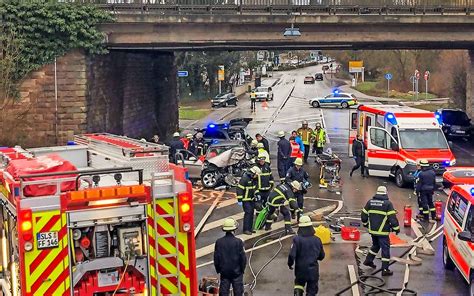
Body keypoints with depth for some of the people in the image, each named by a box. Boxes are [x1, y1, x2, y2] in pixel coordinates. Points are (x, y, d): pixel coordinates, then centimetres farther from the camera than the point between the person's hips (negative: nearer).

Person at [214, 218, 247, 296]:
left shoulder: (219, 242, -9)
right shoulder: (238, 242, -16)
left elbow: (216, 258, -3)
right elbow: (243, 257, -11)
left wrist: (218, 269, 11)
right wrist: (242, 269, 5)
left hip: (224, 272, 2)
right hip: (237, 272, -2)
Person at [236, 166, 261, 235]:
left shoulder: (253, 178, 4)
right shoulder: (244, 178, -22)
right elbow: (239, 189, -22)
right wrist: (239, 200, -21)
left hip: (252, 199, 8)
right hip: (245, 199, -8)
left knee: (251, 212, 11)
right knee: (248, 213, -12)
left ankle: (250, 228, 20)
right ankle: (246, 229, -7)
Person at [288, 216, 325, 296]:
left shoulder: (297, 239, -14)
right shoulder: (317, 240, -4)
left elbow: (292, 254, -19)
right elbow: (322, 256, 6)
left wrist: (290, 264, 0)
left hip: (300, 270, -1)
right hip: (313, 270, 1)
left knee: (299, 284, 25)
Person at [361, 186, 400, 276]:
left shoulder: (370, 202, 5)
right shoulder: (387, 203, -11)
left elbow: (363, 215, 10)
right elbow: (392, 218, -14)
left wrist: (366, 223, 28)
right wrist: (396, 228, -3)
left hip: (372, 230, 6)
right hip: (382, 231, -6)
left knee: (376, 245, 27)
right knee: (385, 248, 1)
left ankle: (368, 260, 35)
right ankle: (385, 269, 0)